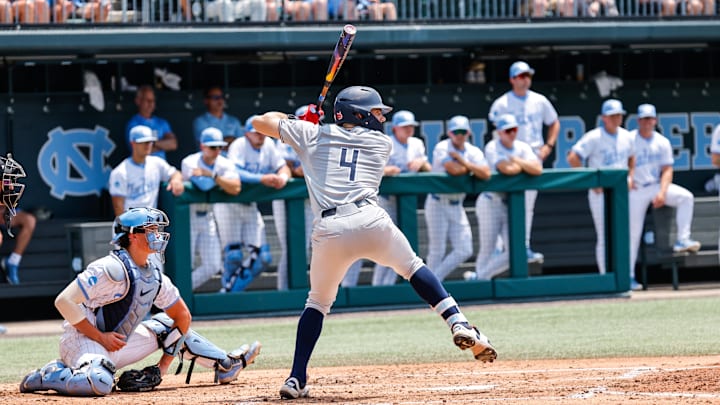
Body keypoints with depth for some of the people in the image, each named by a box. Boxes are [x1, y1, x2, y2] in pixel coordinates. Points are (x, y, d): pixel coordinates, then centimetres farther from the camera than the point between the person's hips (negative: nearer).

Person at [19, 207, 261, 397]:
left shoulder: (155, 276, 5)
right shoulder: (113, 268, -20)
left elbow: (183, 316, 16)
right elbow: (64, 301, -23)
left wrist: (166, 360, 9)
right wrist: (100, 337, -20)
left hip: (114, 346, 9)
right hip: (82, 340, -9)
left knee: (168, 325, 15)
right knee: (100, 383, -39)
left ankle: (226, 366, 27)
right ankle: (47, 377, -13)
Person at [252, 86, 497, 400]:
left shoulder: (312, 134, 19)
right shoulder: (381, 144, 20)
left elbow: (260, 121, 26)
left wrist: (298, 119, 43)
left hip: (329, 230, 1)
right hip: (370, 220, -1)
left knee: (318, 300, 19)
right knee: (413, 268, 25)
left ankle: (296, 379, 10)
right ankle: (459, 324, 9)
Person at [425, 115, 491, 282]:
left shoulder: (474, 152, 5)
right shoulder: (442, 148, -9)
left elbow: (485, 174, -11)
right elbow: (453, 169, -24)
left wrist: (464, 161, -16)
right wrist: (471, 168, -7)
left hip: (456, 206, 5)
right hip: (438, 204, -5)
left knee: (464, 251, -1)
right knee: (437, 251, -4)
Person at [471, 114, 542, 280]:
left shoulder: (523, 148, 7)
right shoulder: (493, 147, -8)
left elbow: (537, 169, -8)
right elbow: (506, 169, -23)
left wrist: (517, 161, -13)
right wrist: (524, 166, -6)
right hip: (491, 203, -5)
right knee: (487, 249, -3)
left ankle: (480, 276, 15)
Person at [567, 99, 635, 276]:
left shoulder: (627, 137, 6)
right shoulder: (594, 137, -12)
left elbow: (632, 158, 25)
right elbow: (573, 157, -18)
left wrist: (630, 178, 8)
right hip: (600, 193, -6)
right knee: (605, 238, -4)